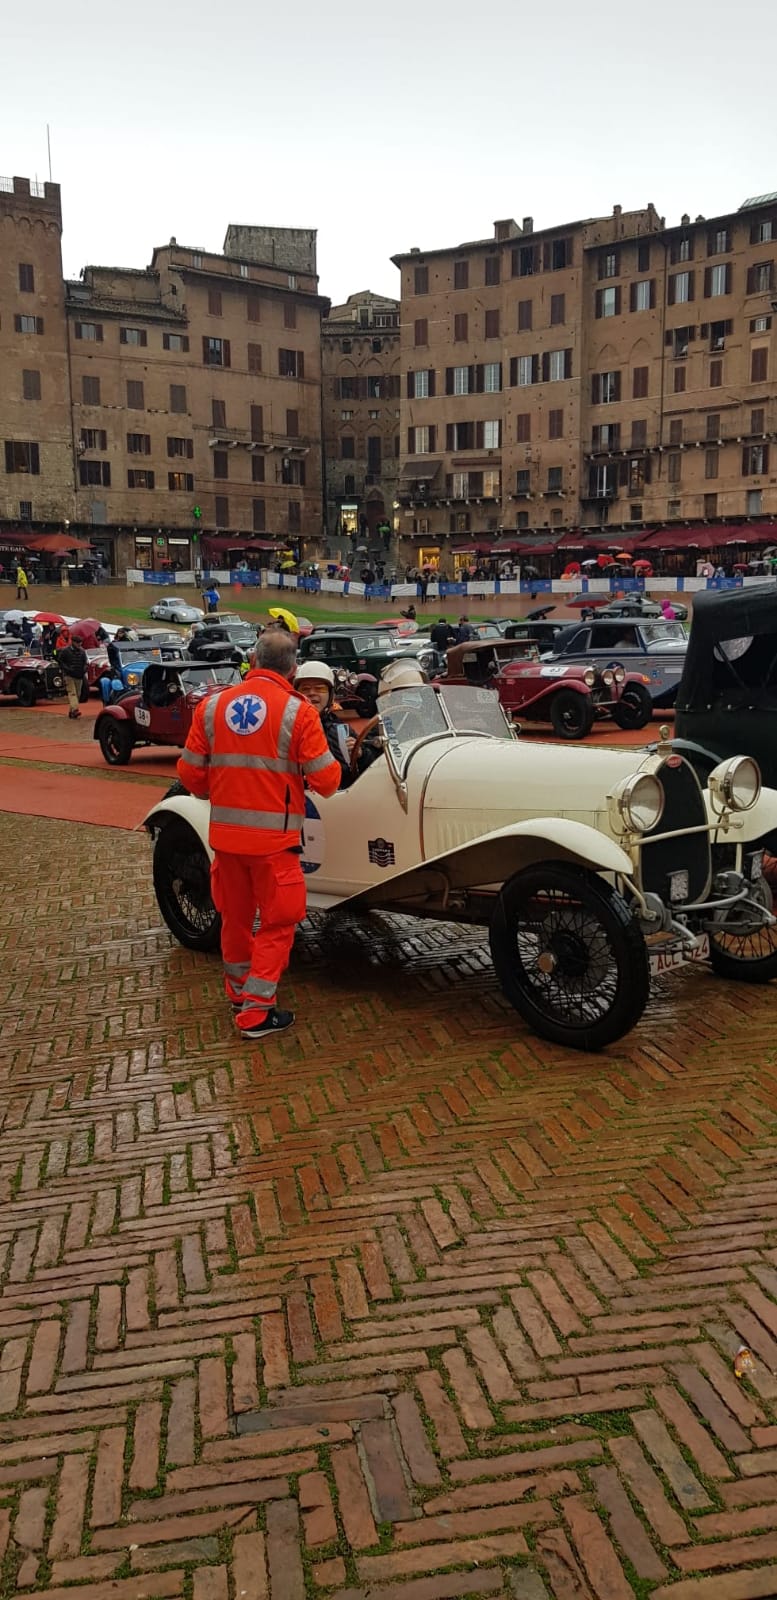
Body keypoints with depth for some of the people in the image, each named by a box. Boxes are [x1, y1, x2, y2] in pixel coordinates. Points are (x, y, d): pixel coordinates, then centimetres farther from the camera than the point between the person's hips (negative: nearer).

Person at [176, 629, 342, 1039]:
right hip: (274, 835, -5)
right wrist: (331, 759, 11)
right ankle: (256, 1011, 8)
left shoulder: (212, 705, -1)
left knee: (235, 915, 21)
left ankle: (239, 990, 39)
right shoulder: (297, 710, -12)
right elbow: (326, 779, -12)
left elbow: (190, 773, 2)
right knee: (277, 922, 8)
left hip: (224, 832, 5)